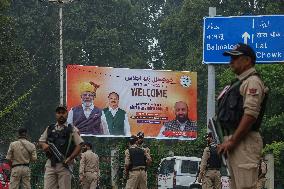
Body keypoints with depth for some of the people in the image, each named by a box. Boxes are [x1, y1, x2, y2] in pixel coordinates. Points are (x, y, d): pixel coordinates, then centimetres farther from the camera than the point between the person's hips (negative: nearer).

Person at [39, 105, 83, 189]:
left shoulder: (72, 129, 6)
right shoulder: (49, 129, 16)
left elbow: (79, 146, 1)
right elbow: (40, 142, 20)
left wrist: (70, 158, -13)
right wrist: (44, 145, -5)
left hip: (64, 164, -3)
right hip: (50, 164, 3)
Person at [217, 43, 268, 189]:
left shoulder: (252, 82, -9)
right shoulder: (239, 82, 23)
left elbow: (250, 115, -20)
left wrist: (232, 141, -21)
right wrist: (227, 141, 15)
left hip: (244, 142, -11)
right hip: (234, 142, 11)